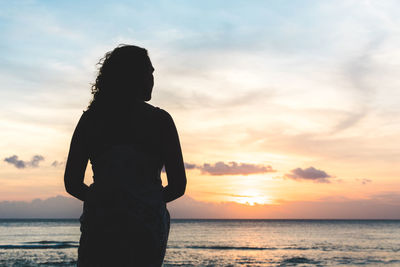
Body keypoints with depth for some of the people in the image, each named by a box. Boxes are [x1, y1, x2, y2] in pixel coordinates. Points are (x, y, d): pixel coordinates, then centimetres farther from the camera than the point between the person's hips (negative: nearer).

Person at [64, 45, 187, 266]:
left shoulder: (90, 119, 4)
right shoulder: (159, 120, -1)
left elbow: (72, 183, 4)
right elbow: (178, 185, -2)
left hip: (99, 225, 1)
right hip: (149, 229, -1)